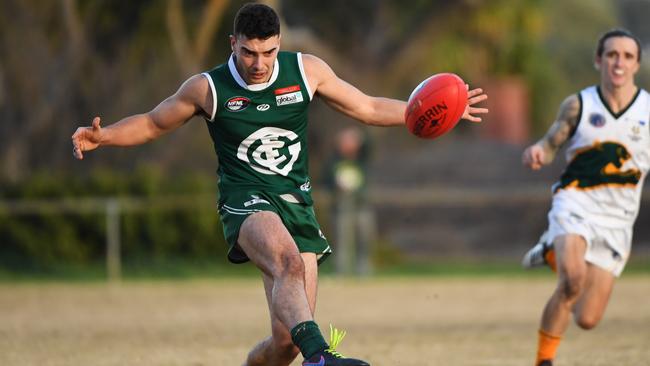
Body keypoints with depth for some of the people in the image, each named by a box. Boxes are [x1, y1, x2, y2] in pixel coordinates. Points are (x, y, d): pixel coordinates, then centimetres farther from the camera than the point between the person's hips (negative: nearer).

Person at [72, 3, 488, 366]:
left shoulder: (306, 70, 4)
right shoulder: (207, 89, -1)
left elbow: (367, 108, 14)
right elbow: (151, 124, 12)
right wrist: (102, 136, -6)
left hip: (297, 202, 4)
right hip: (246, 200, -4)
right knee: (289, 261, -39)